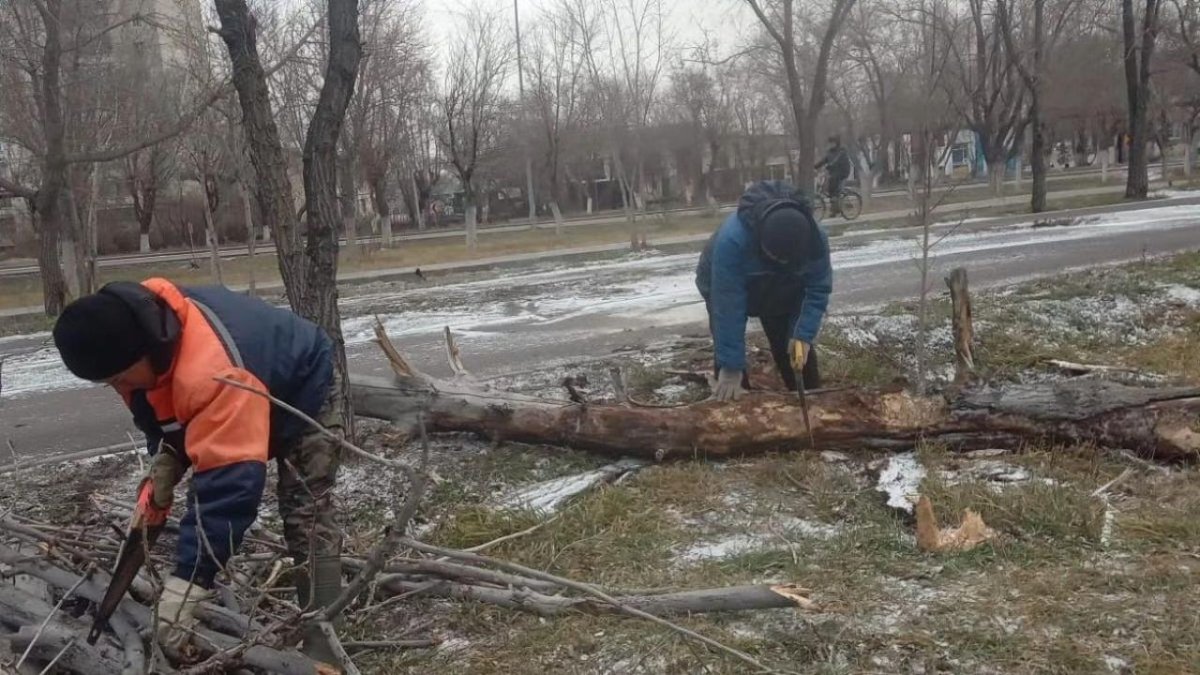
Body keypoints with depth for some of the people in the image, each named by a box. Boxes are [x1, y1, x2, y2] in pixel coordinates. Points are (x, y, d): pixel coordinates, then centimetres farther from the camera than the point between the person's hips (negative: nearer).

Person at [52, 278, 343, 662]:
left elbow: (230, 483, -48)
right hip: (238, 404, 9)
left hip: (303, 396, -8)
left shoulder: (213, 374, -48)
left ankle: (321, 651, -12)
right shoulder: (147, 337, -21)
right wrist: (162, 470, -18)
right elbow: (160, 410, 0)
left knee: (306, 522, -15)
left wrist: (187, 584, -47)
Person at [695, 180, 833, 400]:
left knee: (796, 348, 1)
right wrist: (731, 367, -41)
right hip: (725, 288, -3)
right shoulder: (732, 239, -46)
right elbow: (728, 306, -43)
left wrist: (803, 335, -34)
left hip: (783, 292, 3)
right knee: (726, 352, -12)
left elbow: (818, 290, -21)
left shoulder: (815, 239, -34)